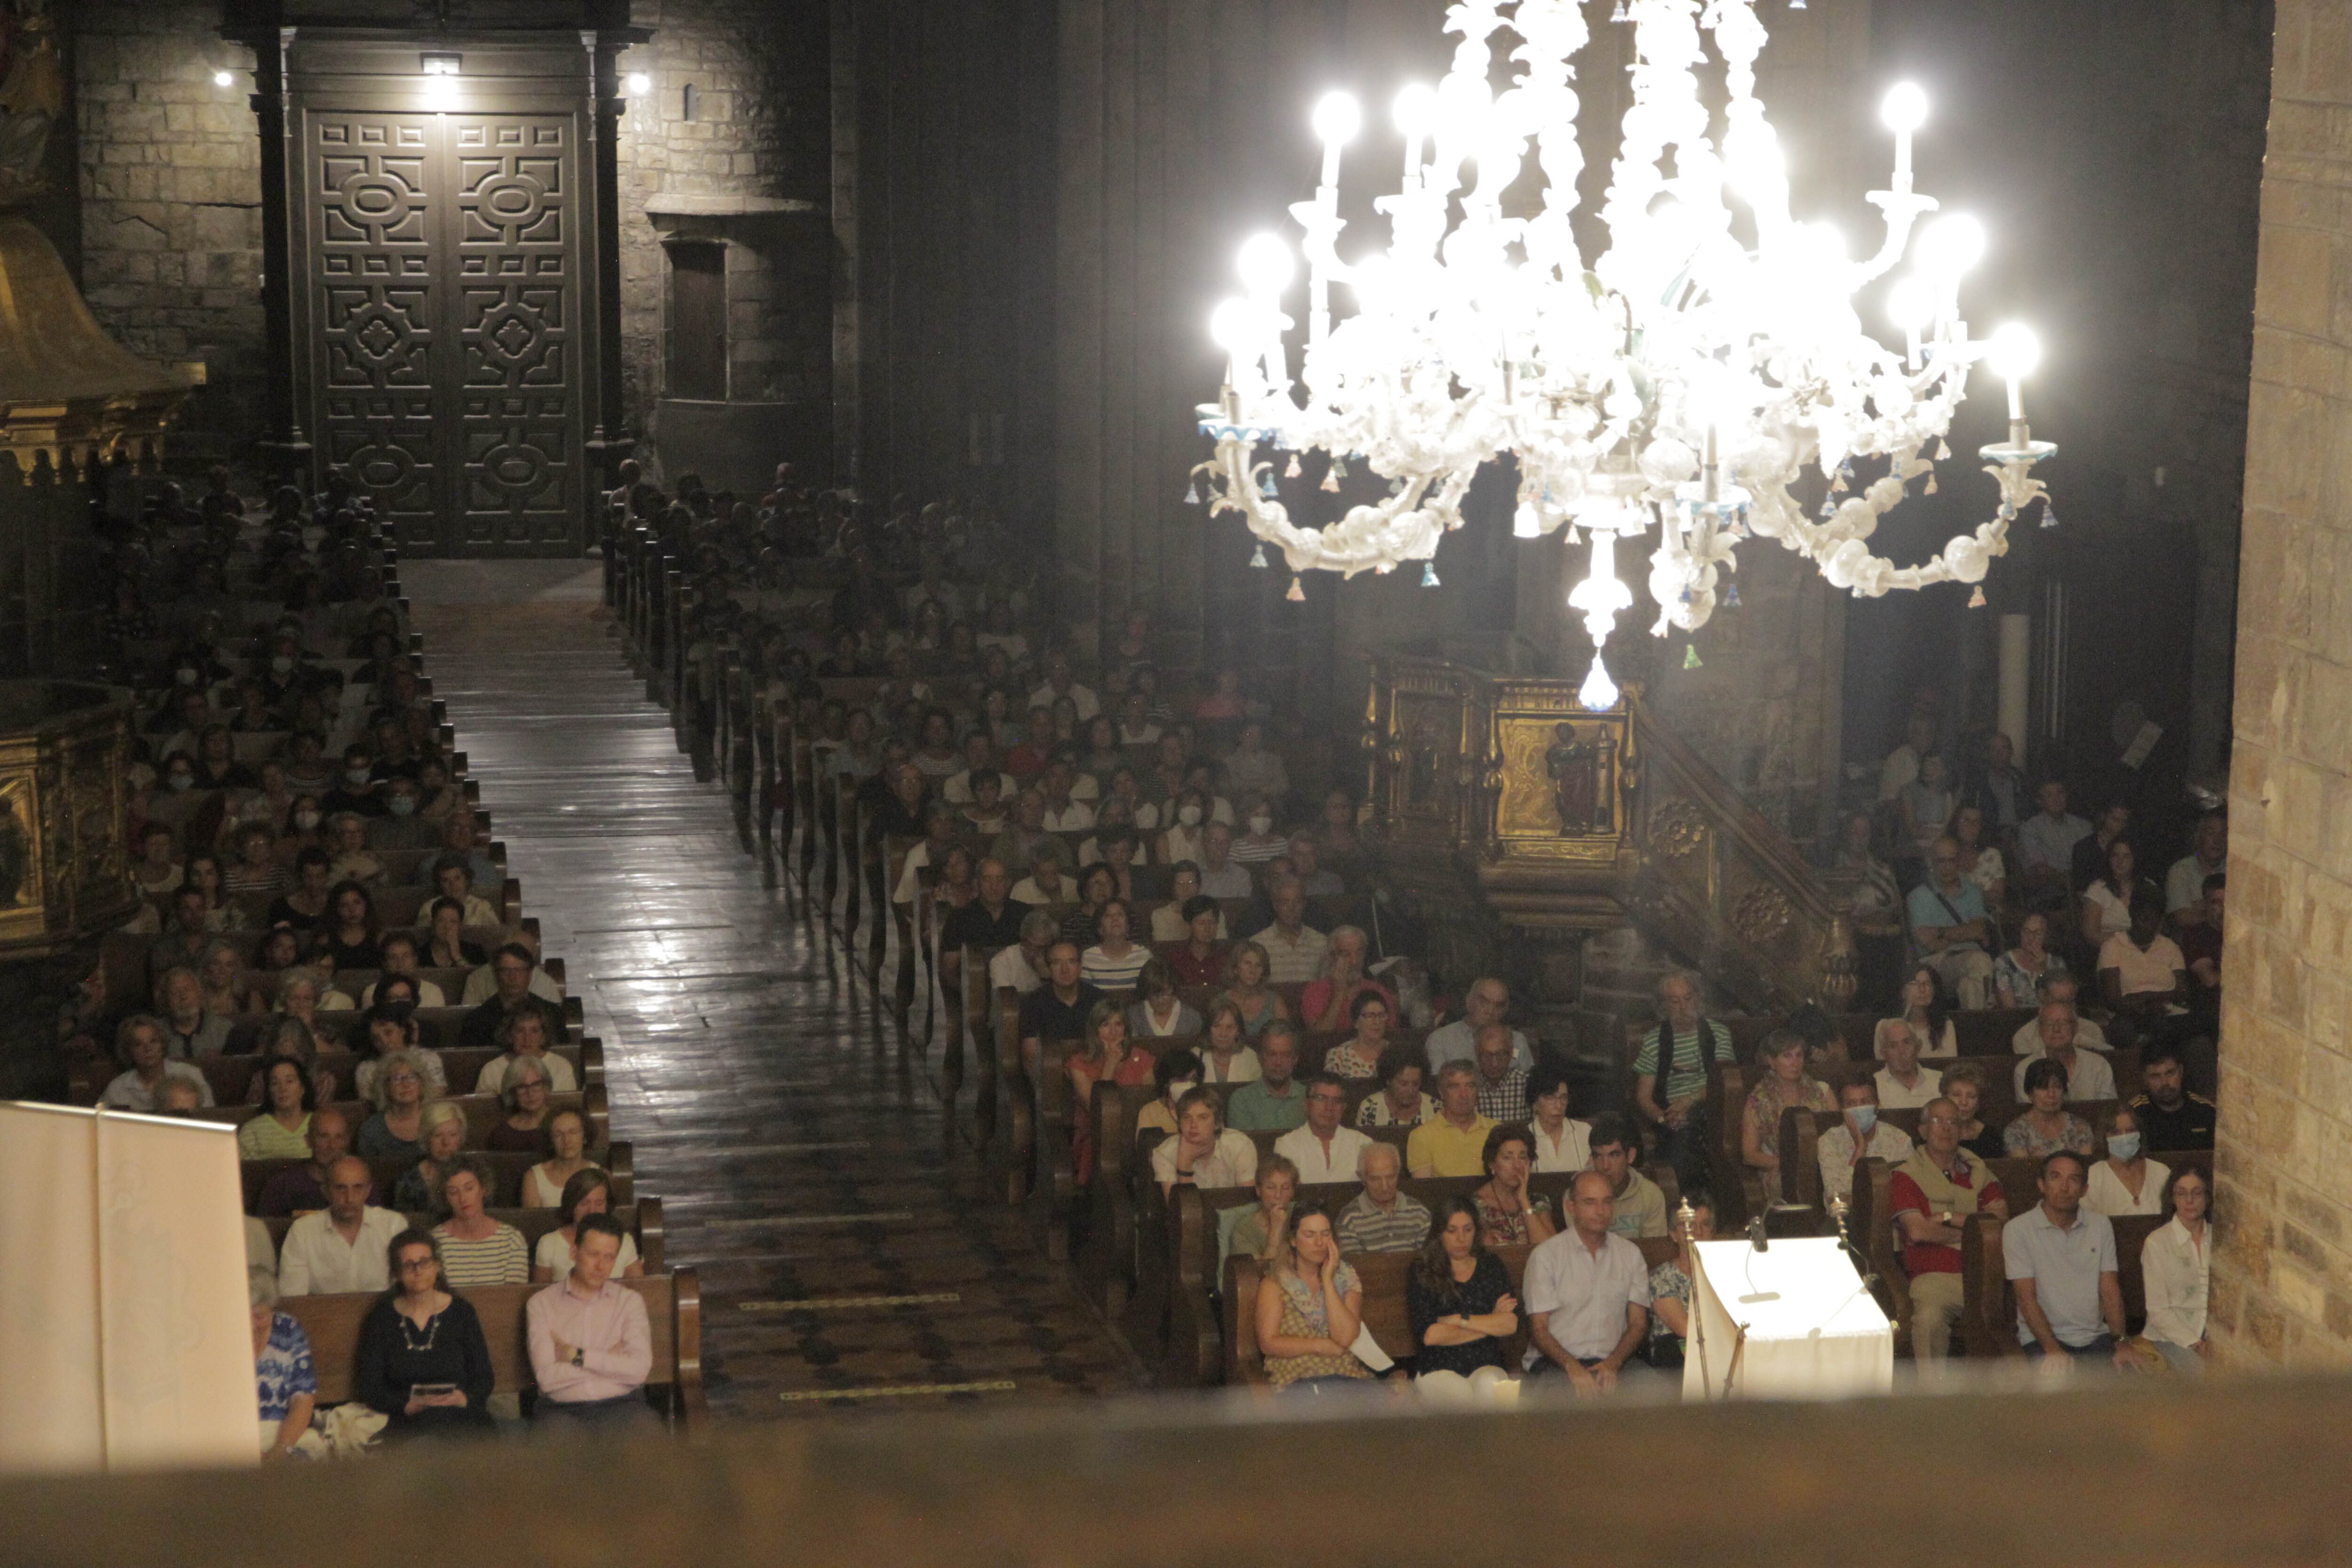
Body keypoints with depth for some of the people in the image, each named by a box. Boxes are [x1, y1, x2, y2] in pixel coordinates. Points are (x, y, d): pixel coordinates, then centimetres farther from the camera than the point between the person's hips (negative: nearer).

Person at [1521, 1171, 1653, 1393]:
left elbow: (1639, 1324, 10)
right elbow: (1539, 1329, -1)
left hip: (1610, 1361, 3)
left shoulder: (1630, 1254, 15)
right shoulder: (1545, 1256, 4)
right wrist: (1572, 1366, -20)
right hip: (1554, 1360, -3)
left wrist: (1613, 1364, -10)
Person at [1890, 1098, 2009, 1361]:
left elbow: (2001, 1217, 7)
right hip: (1935, 1276, -3)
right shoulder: (1907, 1176, 10)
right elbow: (1917, 1231, -5)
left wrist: (1950, 1217, -1)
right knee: (1929, 1319, -37)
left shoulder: (1980, 1171, 23)